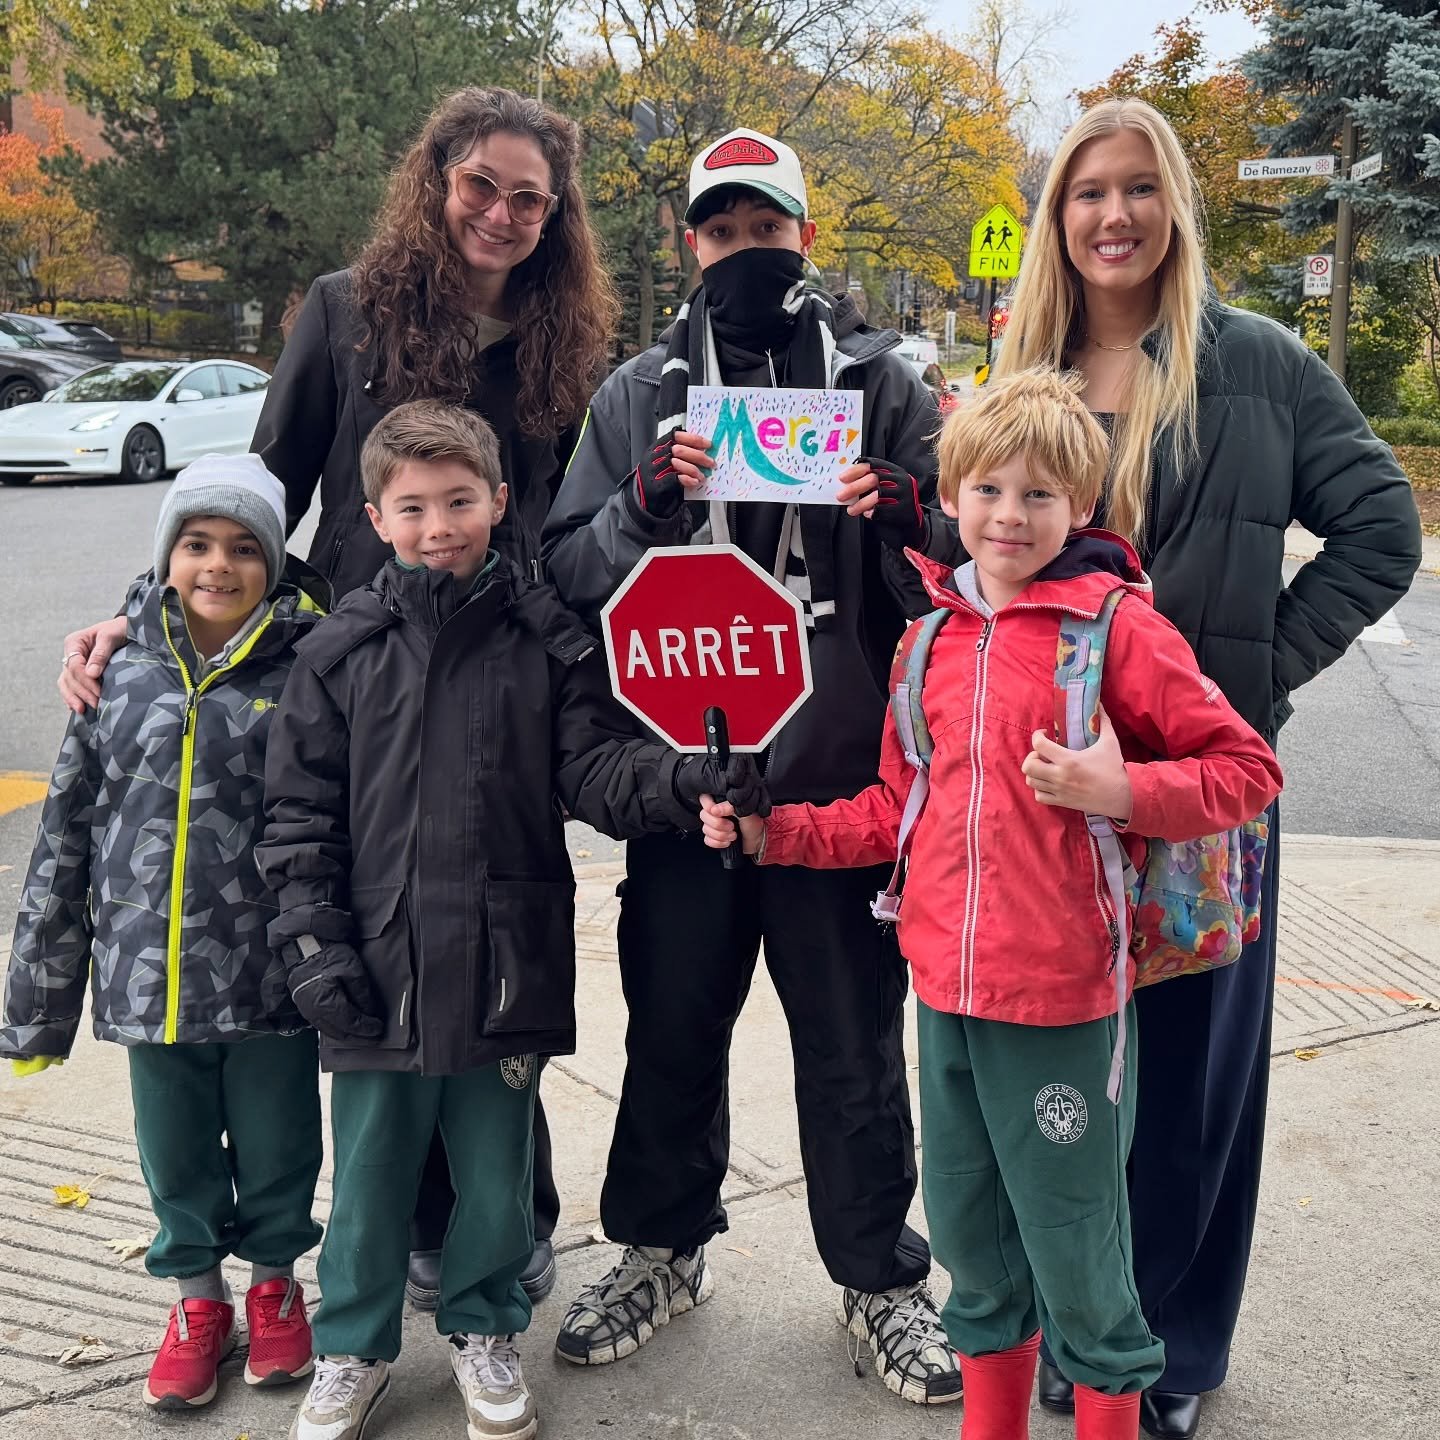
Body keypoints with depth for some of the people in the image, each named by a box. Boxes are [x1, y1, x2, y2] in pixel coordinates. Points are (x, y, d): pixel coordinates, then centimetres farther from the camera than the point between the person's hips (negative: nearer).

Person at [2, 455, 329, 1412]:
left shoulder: (305, 673, -8)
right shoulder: (123, 674, 0)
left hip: (270, 980, -2)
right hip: (148, 975, 3)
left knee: (276, 1145, 15)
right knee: (175, 1153, 18)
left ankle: (274, 1280, 40)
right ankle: (198, 1298, 40)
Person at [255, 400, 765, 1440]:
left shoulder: (547, 640, -1)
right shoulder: (341, 652, 0)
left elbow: (595, 769, -5)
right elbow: (300, 813, 2)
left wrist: (684, 777, -24)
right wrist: (314, 941, -4)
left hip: (508, 961, 0)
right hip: (376, 969, 1)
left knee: (497, 1167, 15)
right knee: (370, 1171, 14)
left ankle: (485, 1329, 39)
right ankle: (353, 1350, 36)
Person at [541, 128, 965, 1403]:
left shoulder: (881, 378, 5)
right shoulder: (639, 392, 9)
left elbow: (964, 554, 2)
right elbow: (569, 569, 2)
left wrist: (897, 512, -19)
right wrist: (645, 503, -16)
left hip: (842, 772, -1)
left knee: (853, 1041, 9)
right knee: (674, 1027, 15)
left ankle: (880, 1276, 29)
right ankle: (663, 1248, 37)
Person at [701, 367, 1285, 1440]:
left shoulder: (1118, 625, -9)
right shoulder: (931, 636, 8)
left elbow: (1248, 768, -6)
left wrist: (1119, 791, -20)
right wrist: (771, 830, 8)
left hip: (1063, 1001, -6)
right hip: (947, 990, 6)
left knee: (1076, 1258, 8)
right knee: (972, 1247, 20)